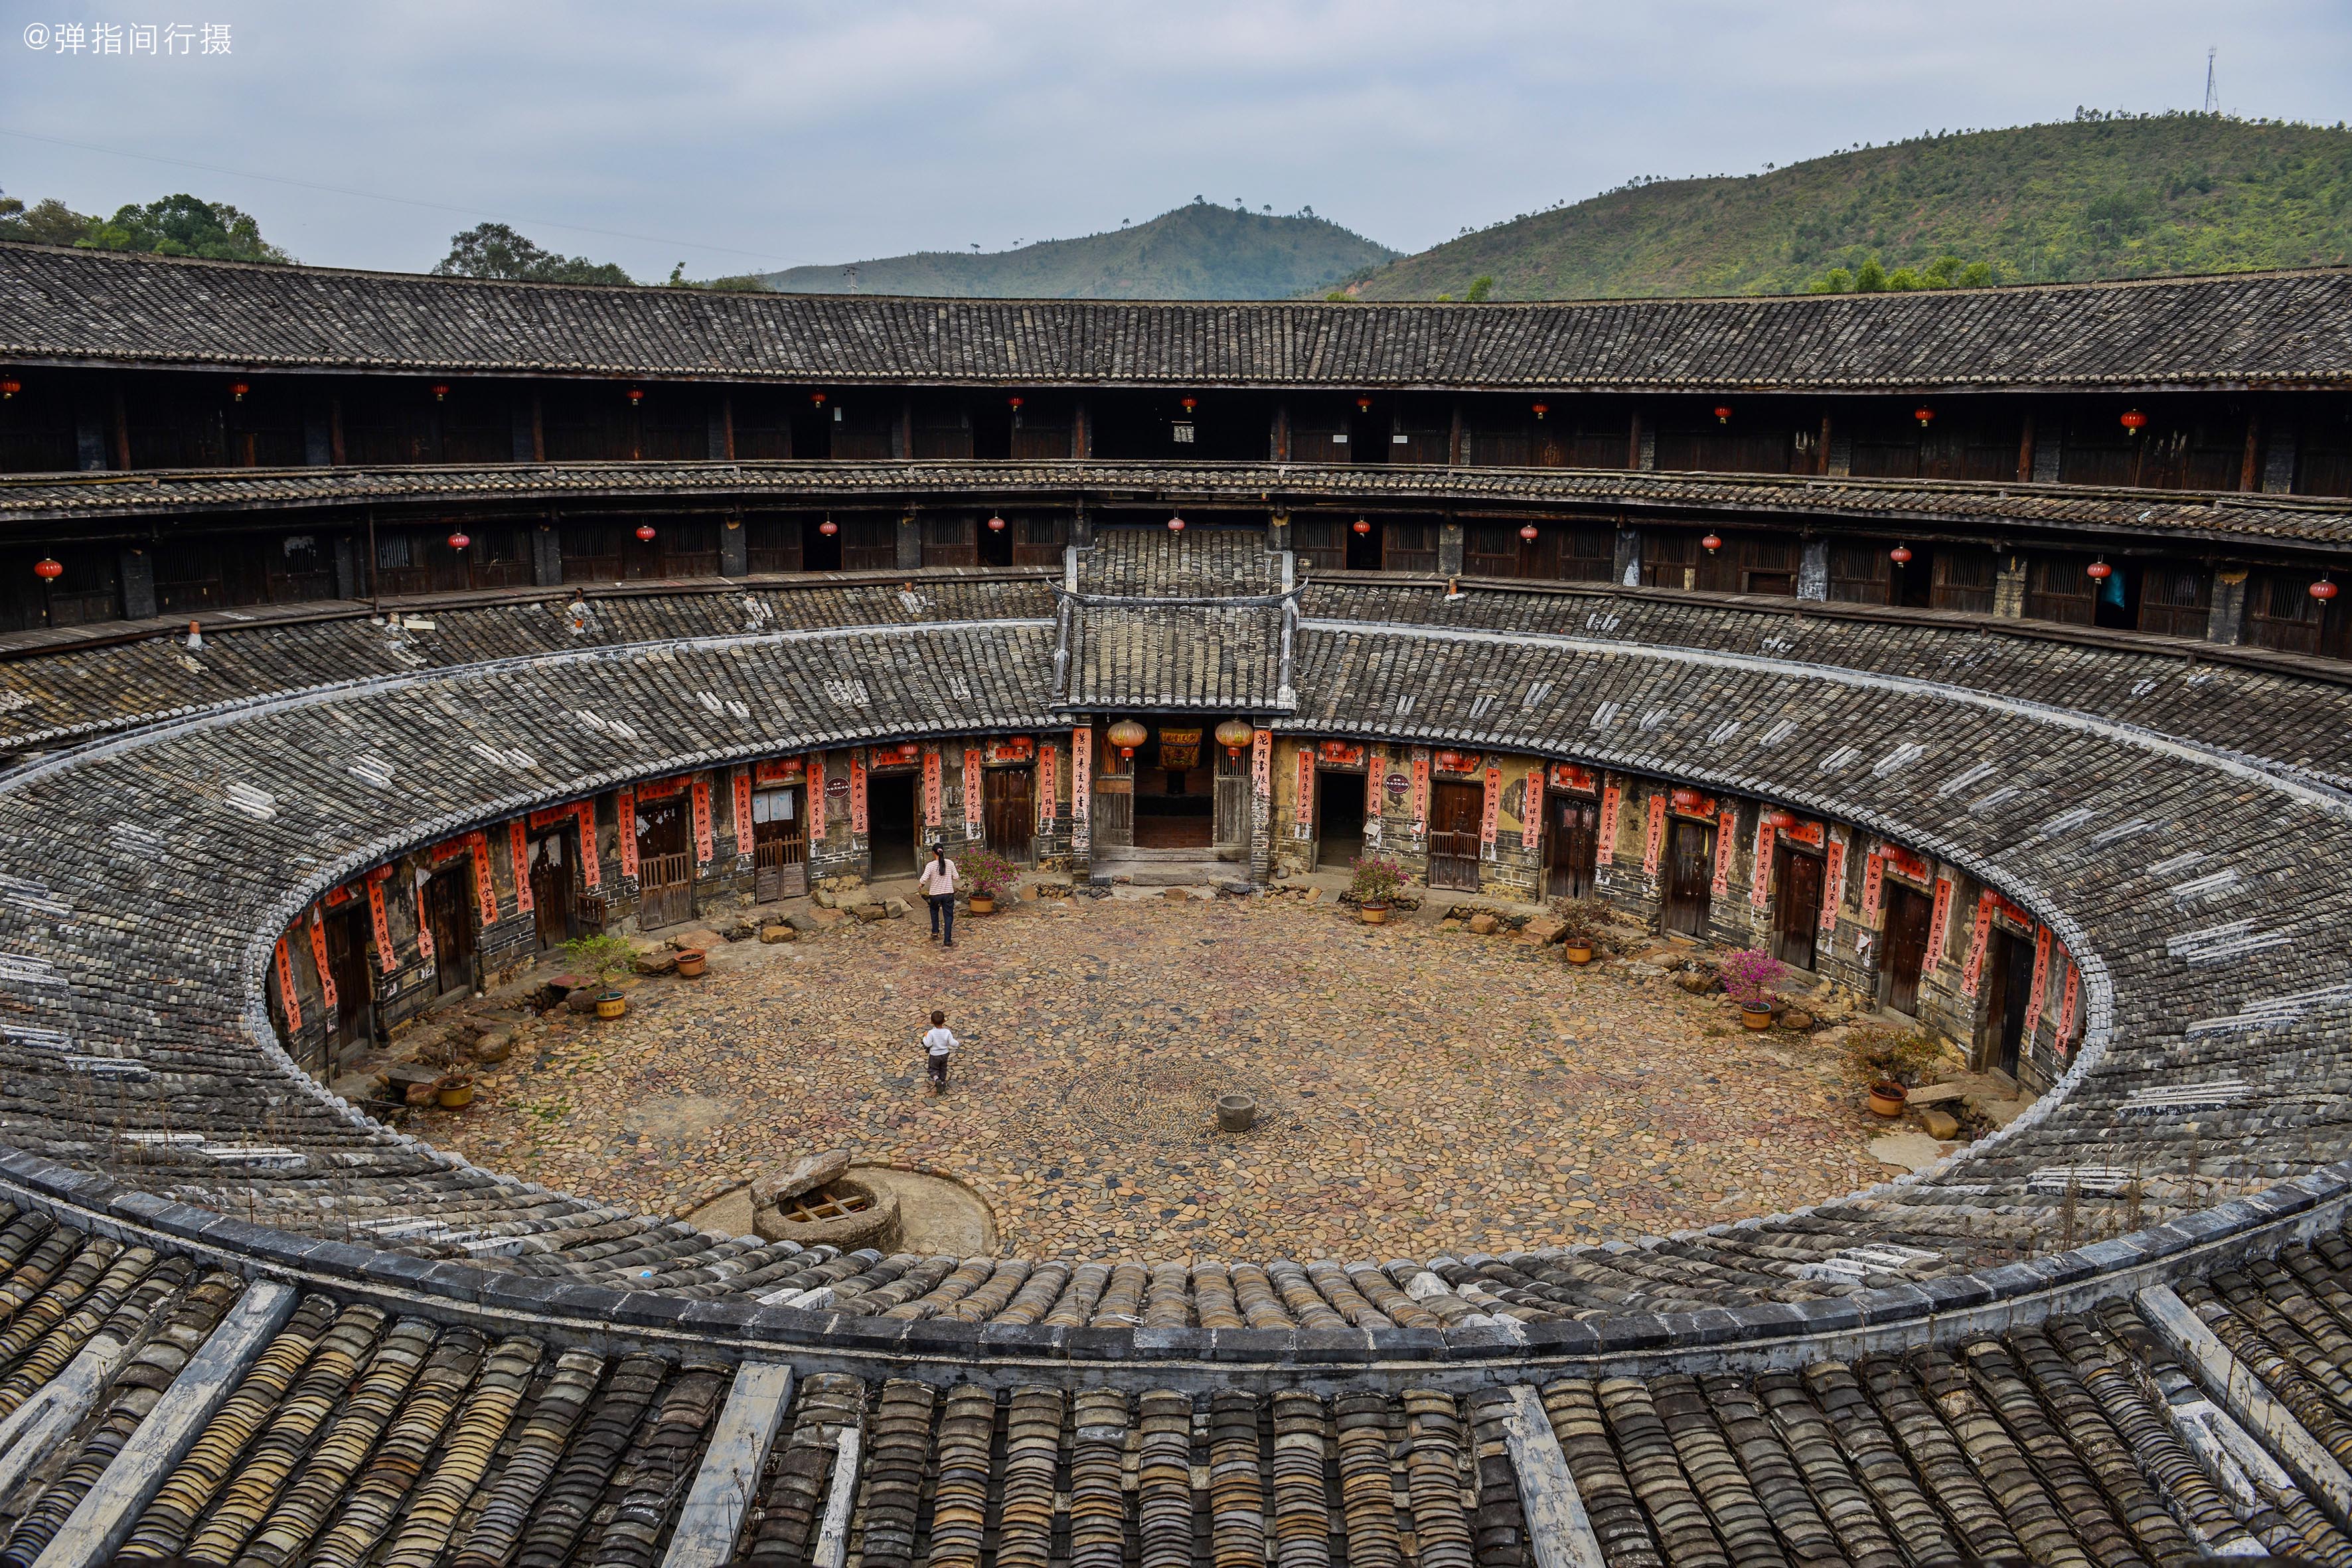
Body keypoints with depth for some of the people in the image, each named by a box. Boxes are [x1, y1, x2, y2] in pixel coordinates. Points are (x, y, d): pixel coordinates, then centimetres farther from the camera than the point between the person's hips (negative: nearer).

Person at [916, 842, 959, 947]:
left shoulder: (931, 865, -12)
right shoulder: (950, 863, -5)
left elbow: (924, 879, -19)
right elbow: (956, 877, 2)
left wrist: (921, 884, 4)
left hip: (935, 894, 0)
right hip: (948, 894, 1)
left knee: (934, 911, 29)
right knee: (948, 916, 5)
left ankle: (935, 932, 29)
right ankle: (948, 941, 1)